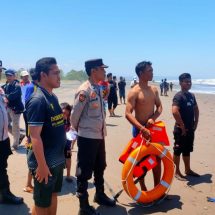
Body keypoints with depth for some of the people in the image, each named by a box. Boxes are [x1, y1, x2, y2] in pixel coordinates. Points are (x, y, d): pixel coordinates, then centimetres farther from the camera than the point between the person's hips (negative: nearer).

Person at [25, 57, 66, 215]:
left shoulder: (53, 97, 6)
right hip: (45, 163, -8)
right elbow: (35, 136, -23)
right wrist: (42, 165, -22)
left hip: (57, 159, 8)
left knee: (53, 195, 22)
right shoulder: (37, 100, -21)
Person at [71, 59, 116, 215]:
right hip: (87, 137, -8)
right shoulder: (84, 90, -19)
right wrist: (79, 130, 3)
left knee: (100, 168, 23)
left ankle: (100, 195, 44)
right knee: (84, 172, 5)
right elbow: (75, 115, -12)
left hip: (99, 136, 9)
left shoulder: (98, 89, 8)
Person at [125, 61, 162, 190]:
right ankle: (143, 189, 23)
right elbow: (128, 114, -22)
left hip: (152, 127, 6)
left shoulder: (154, 90, 5)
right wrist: (142, 128, -30)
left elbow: (159, 107, 8)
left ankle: (157, 188, 27)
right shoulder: (134, 92, -15)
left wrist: (153, 118, -13)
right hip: (140, 129, -6)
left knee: (157, 158, 11)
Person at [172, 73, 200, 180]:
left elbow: (196, 109, 22)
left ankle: (188, 170, 32)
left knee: (187, 150, 19)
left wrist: (196, 123, 11)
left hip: (190, 129, 8)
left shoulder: (192, 96, 10)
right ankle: (176, 172, 15)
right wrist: (182, 126, -22)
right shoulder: (178, 96, -17)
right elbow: (175, 111, -29)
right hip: (181, 129, -8)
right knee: (178, 151, 4)